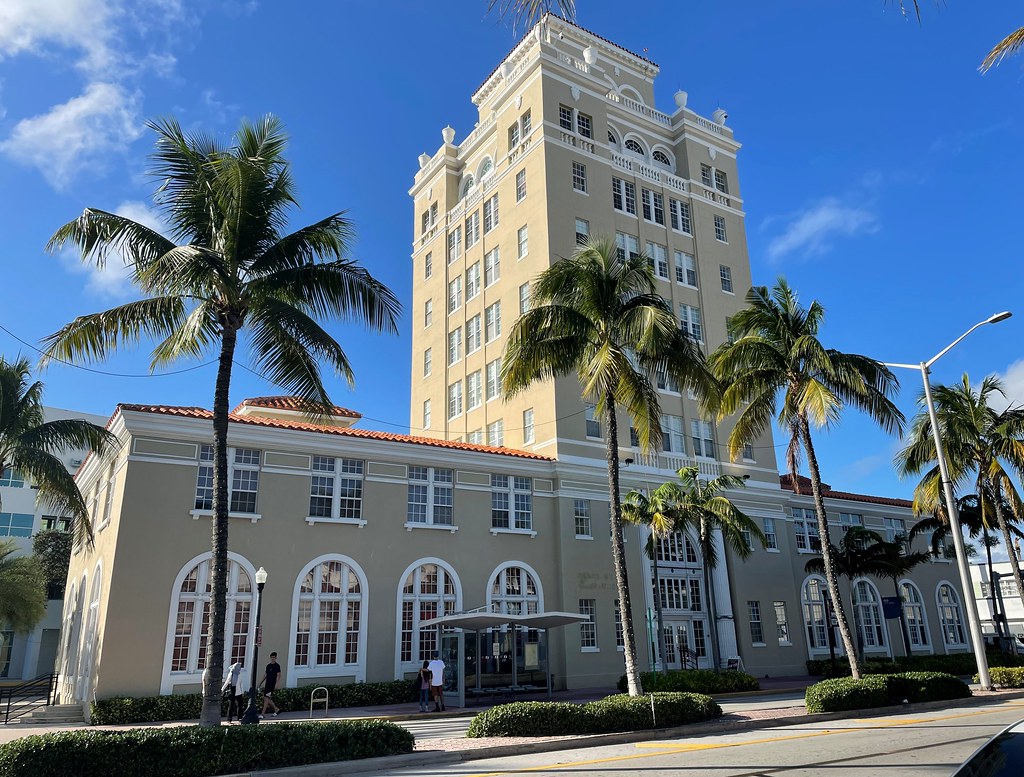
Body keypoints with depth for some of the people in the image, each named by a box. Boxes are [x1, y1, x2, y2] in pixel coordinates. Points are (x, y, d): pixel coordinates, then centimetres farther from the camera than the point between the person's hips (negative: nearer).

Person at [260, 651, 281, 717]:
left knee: (266, 698, -9)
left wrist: (276, 683, -17)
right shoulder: (268, 666, 14)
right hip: (267, 684, 7)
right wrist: (261, 682, 15)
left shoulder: (277, 666, -5)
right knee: (265, 698, 9)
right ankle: (276, 709, 24)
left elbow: (278, 675, -10)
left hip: (272, 684, -7)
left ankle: (262, 714, -7)